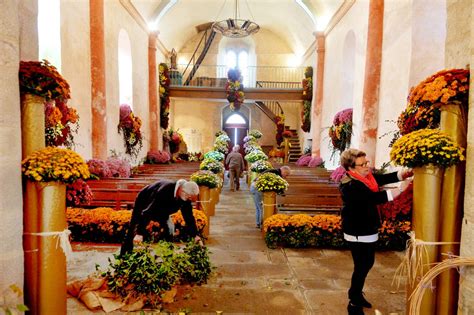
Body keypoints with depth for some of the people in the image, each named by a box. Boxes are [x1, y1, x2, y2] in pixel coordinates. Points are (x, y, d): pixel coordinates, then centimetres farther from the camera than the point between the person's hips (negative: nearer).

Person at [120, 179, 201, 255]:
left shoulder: (186, 197, -22)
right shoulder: (164, 190, -43)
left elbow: (189, 216, -12)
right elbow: (148, 211, -43)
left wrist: (195, 235, -15)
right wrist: (139, 233, -45)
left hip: (162, 209, 5)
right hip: (144, 204, -5)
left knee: (169, 227, -10)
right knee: (133, 231, -4)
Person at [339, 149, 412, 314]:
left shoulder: (366, 176, 3)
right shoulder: (350, 185, -26)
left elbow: (387, 177, -1)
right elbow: (376, 198, -32)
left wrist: (405, 173, -18)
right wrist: (400, 189, -31)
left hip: (368, 230, 10)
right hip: (358, 232, -10)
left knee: (367, 263, 22)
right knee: (361, 266, 1)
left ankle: (356, 294, 41)